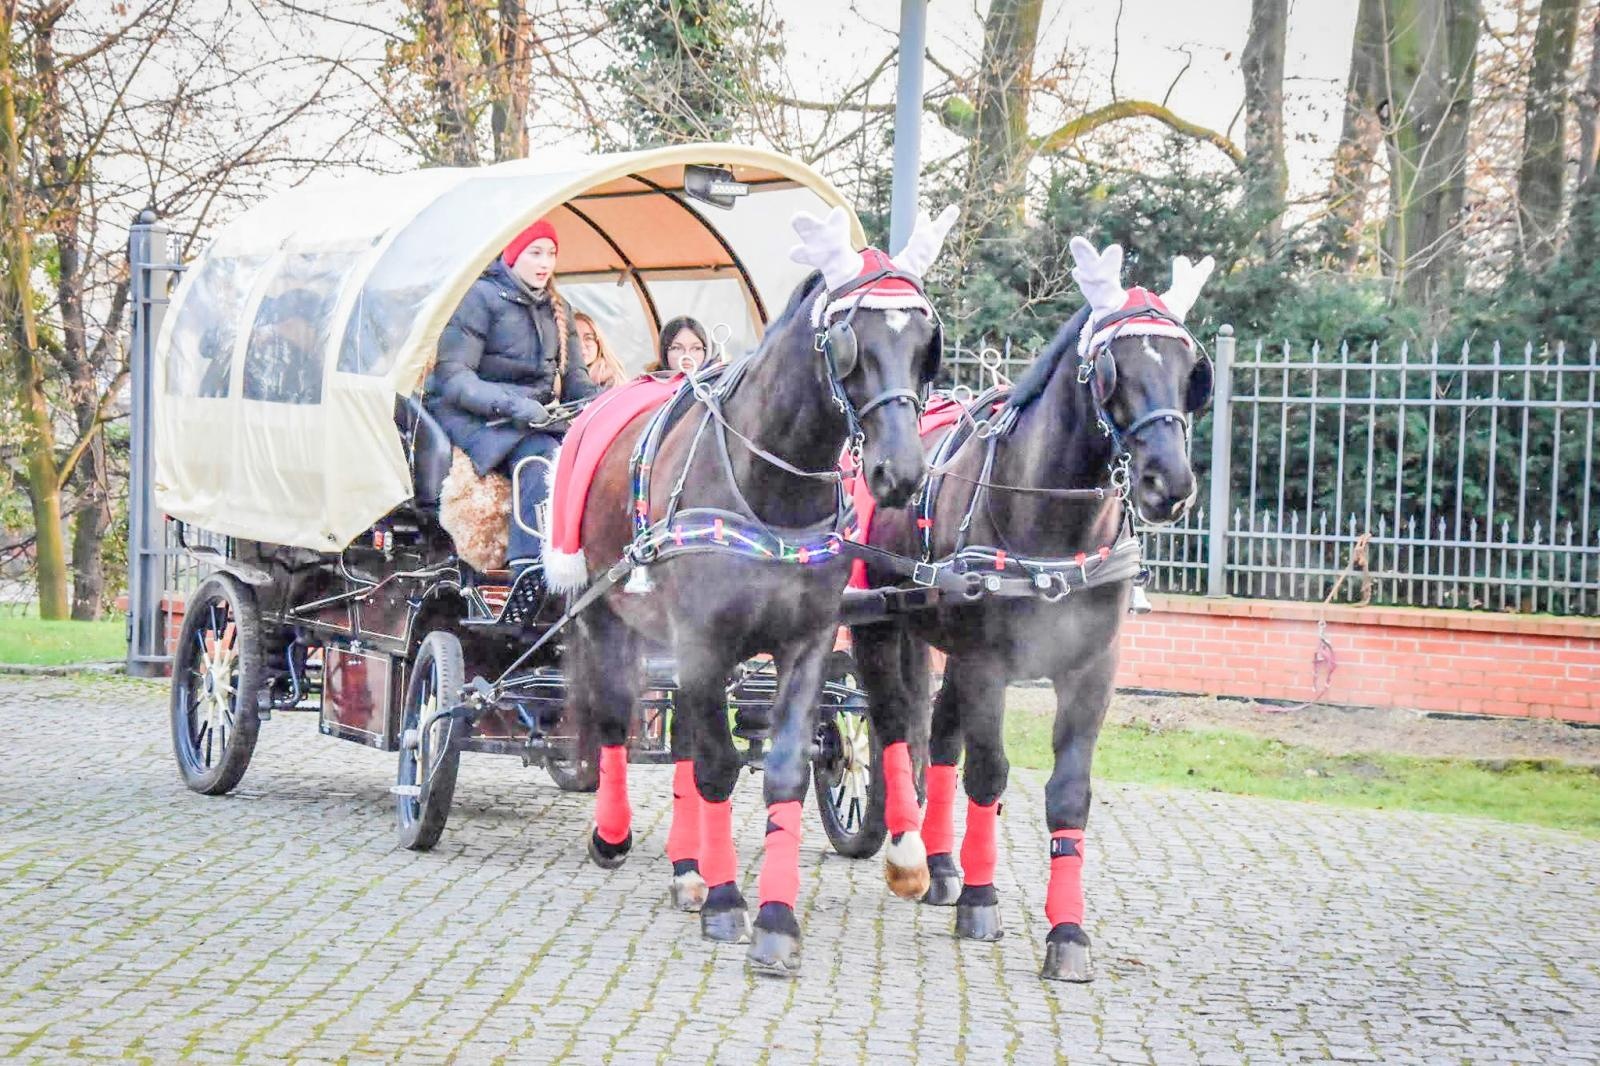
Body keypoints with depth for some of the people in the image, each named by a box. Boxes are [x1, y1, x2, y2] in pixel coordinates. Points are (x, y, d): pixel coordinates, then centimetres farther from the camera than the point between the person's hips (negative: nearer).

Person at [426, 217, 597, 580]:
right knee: (542, 456, -35)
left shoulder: (557, 309, 17)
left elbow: (574, 376, 17)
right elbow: (453, 376, -13)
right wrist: (511, 405, -27)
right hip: (474, 416, -7)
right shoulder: (480, 297, -6)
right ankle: (528, 575, -44)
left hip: (538, 417, 7)